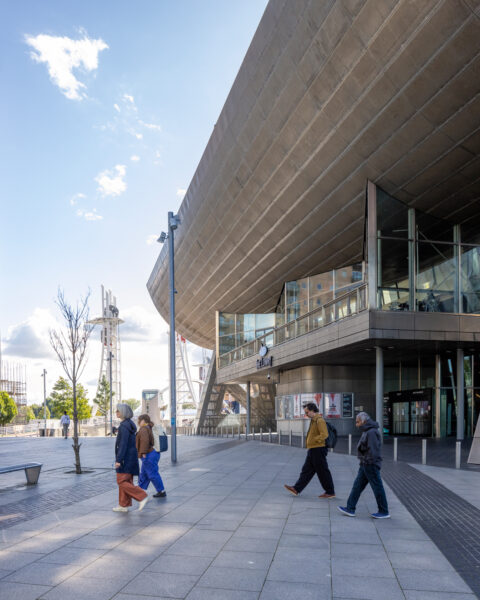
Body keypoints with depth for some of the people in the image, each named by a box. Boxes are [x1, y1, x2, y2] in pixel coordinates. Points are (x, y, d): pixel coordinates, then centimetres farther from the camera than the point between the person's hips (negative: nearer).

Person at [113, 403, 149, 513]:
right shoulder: (130, 424, 12)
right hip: (131, 457, 10)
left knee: (122, 481, -5)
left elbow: (123, 444, -23)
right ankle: (123, 505, 18)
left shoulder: (124, 426, -18)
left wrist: (118, 460, -23)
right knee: (126, 481, 13)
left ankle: (142, 496, -8)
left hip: (126, 458, -10)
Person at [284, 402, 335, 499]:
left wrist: (314, 440, -16)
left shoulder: (320, 420, -16)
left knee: (323, 472, 0)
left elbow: (324, 435, -24)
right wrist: (309, 445, 14)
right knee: (306, 470, 11)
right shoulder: (313, 420, 15)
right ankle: (296, 489, 14)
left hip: (318, 450, -10)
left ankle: (330, 492, 11)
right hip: (312, 450, 10)